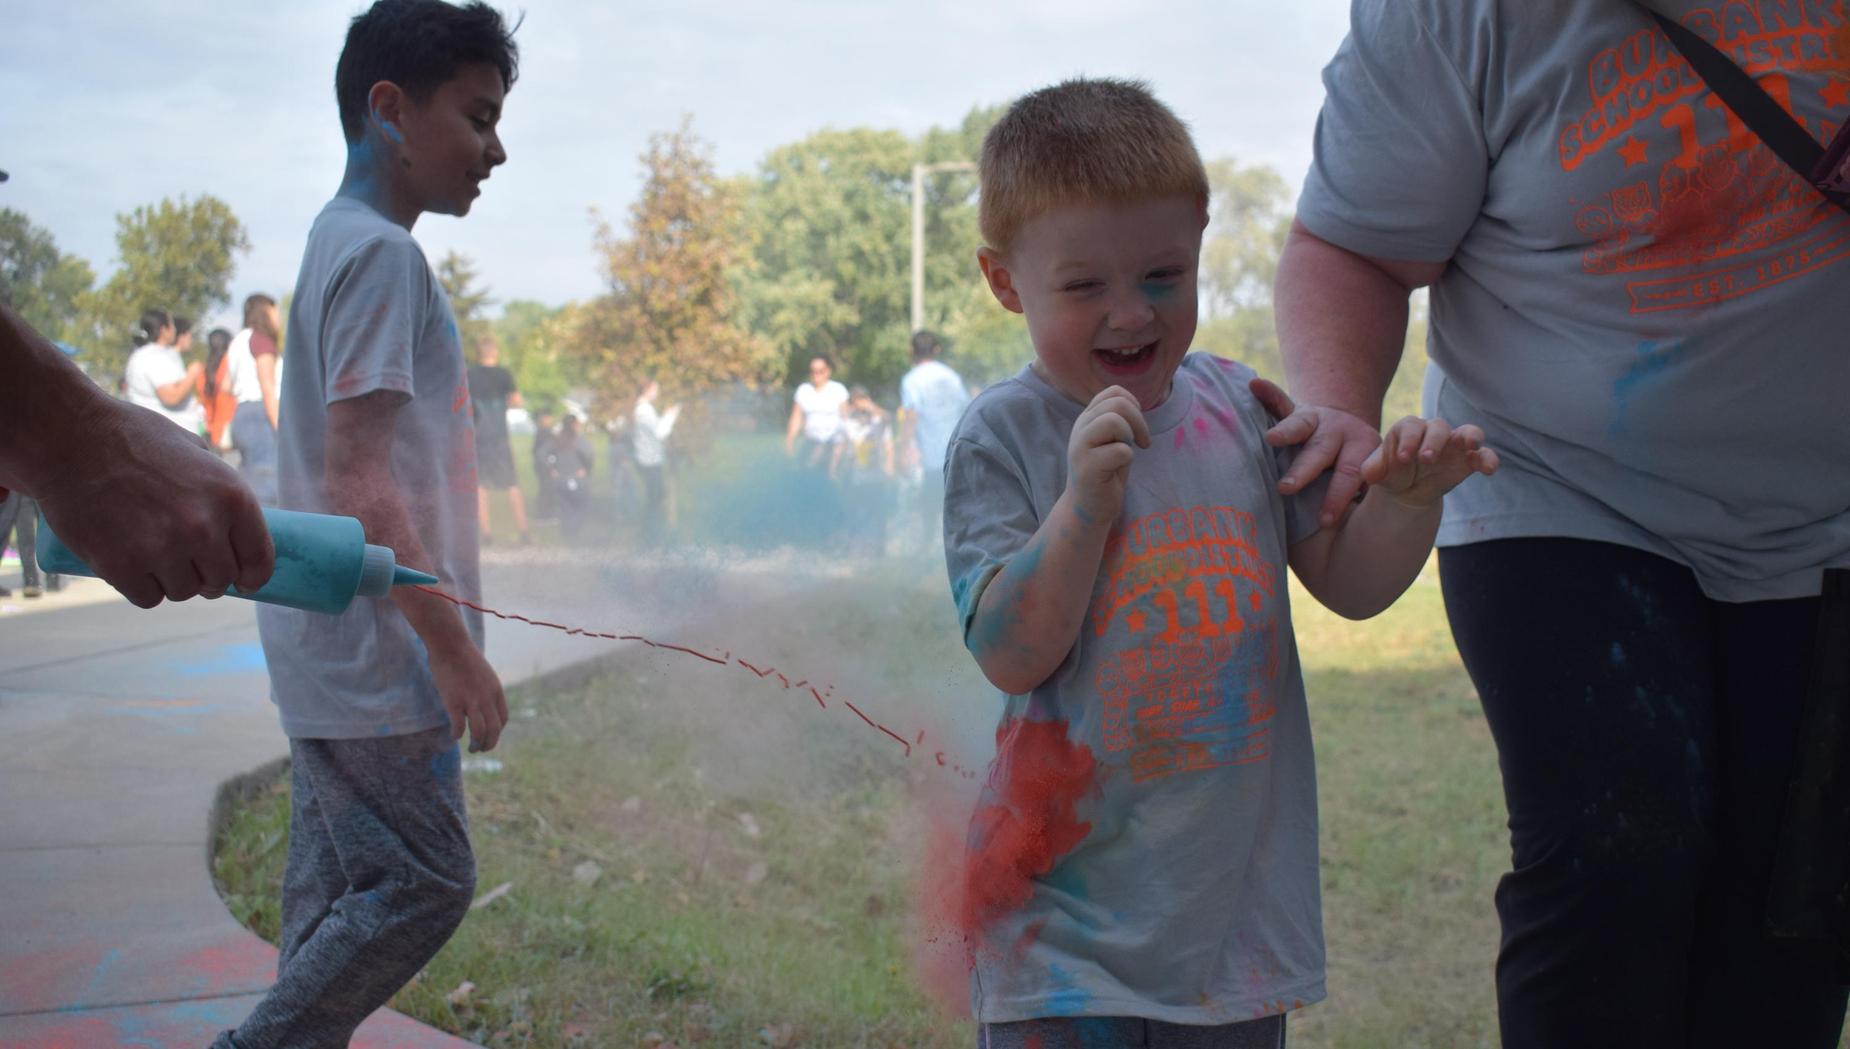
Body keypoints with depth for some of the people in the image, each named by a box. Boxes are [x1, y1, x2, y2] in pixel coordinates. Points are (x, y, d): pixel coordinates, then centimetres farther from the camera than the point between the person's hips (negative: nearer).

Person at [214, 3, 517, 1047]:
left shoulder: (341, 245, 15)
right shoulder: (382, 255, -15)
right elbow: (358, 480, -21)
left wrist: (442, 628, 20)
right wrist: (454, 644, -19)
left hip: (336, 649, 10)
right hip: (375, 654, -10)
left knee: (339, 889, 13)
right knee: (426, 881, -3)